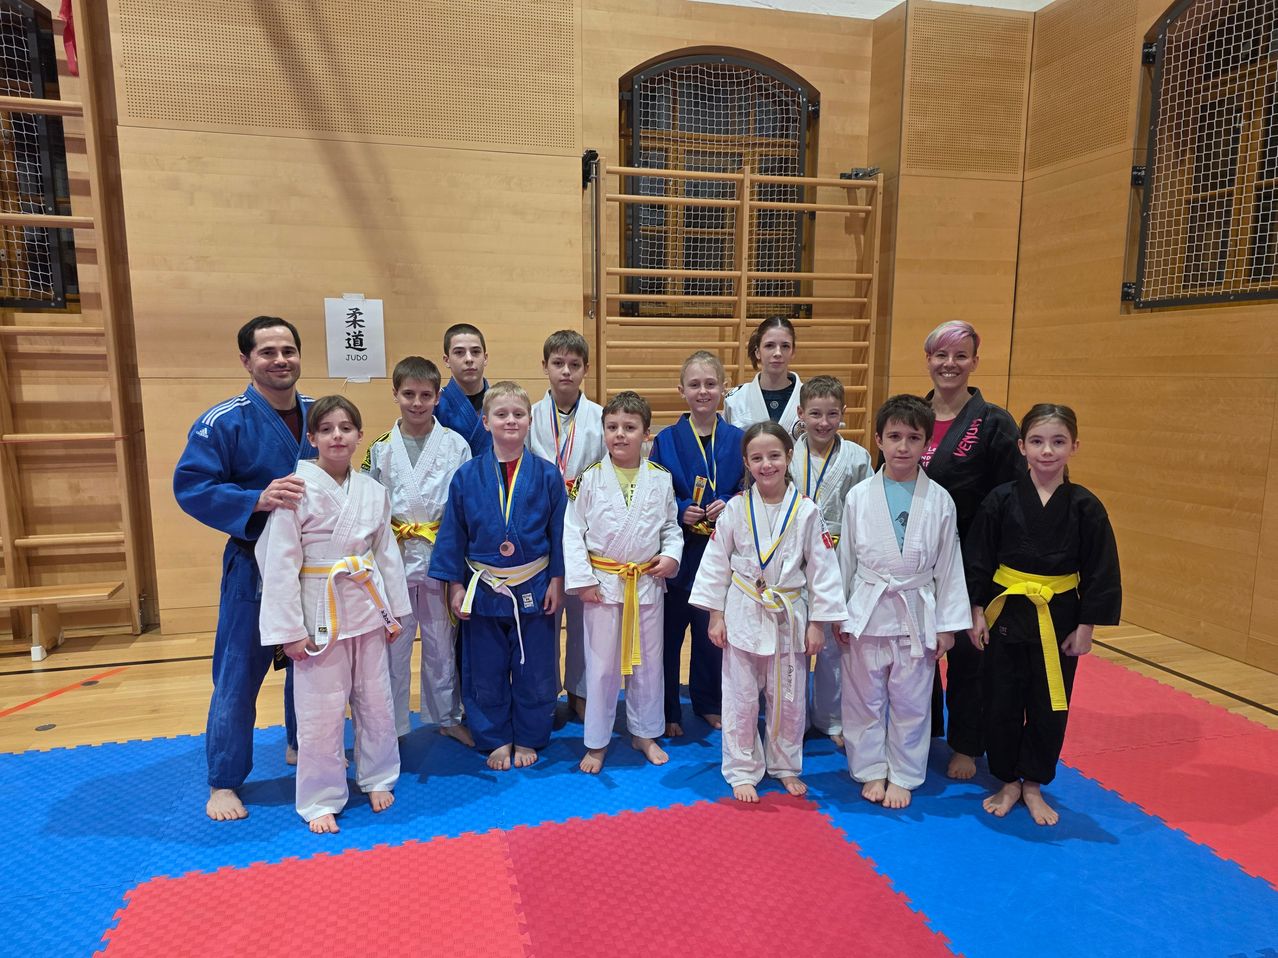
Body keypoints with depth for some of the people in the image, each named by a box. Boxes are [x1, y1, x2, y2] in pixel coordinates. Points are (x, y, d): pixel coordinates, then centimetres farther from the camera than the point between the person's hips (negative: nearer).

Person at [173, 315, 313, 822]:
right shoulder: (223, 422, -13)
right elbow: (190, 486, -15)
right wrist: (257, 500, -29)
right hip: (253, 566, -4)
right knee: (238, 676, 4)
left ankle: (302, 746, 41)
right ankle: (223, 781, 22)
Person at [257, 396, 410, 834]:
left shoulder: (372, 490, 2)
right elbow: (279, 561, -12)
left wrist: (394, 611, 10)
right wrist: (290, 629, -13)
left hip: (367, 606, 4)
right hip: (320, 611, -4)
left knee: (376, 700, 14)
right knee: (321, 710, 4)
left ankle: (377, 778, 35)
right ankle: (320, 800, 24)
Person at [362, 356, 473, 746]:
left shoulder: (455, 444, -3)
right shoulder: (381, 448, 1)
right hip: (395, 558, 1)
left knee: (442, 643, 13)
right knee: (392, 644, 9)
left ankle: (447, 716, 31)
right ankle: (391, 726, 25)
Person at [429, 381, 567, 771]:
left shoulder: (547, 475, -5)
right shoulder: (466, 476, -4)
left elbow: (559, 533, 0)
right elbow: (453, 533, 1)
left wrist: (556, 581, -3)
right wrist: (455, 585, -1)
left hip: (534, 589, 0)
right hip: (483, 589, 1)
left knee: (534, 672, 11)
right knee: (485, 674, 12)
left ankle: (527, 739, 31)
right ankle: (496, 739, 31)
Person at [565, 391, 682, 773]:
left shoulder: (660, 480, -1)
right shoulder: (589, 479, -7)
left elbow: (672, 526, 10)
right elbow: (573, 532, -6)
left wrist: (672, 555, -9)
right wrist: (582, 580, -10)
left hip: (648, 583, 2)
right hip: (603, 582, -2)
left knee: (648, 661, 14)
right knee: (601, 665, 8)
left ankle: (645, 733, 34)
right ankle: (596, 742, 25)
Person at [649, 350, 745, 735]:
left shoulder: (737, 440, 2)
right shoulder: (666, 440, -3)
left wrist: (729, 506, -13)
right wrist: (680, 511, -17)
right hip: (677, 551, -2)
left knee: (713, 631, 14)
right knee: (668, 631, 5)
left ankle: (709, 704, 35)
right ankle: (667, 712, 23)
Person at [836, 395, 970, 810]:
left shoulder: (939, 500, -3)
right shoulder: (859, 496, -4)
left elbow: (948, 565, 2)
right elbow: (845, 558, 2)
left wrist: (947, 624, 2)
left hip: (916, 612, 0)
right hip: (867, 611, 0)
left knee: (911, 702, 11)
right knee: (864, 698, 10)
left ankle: (902, 776, 28)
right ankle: (871, 771, 29)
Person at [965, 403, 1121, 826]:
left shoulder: (1085, 506, -6)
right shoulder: (1001, 499, -8)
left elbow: (1101, 571, -1)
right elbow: (977, 559, -3)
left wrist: (1086, 626, -3)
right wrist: (977, 611, -4)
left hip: (1060, 618, 1)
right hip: (1006, 612, 0)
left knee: (1049, 706, 11)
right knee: (1002, 702, 8)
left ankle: (1033, 785, 30)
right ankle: (1008, 782, 28)